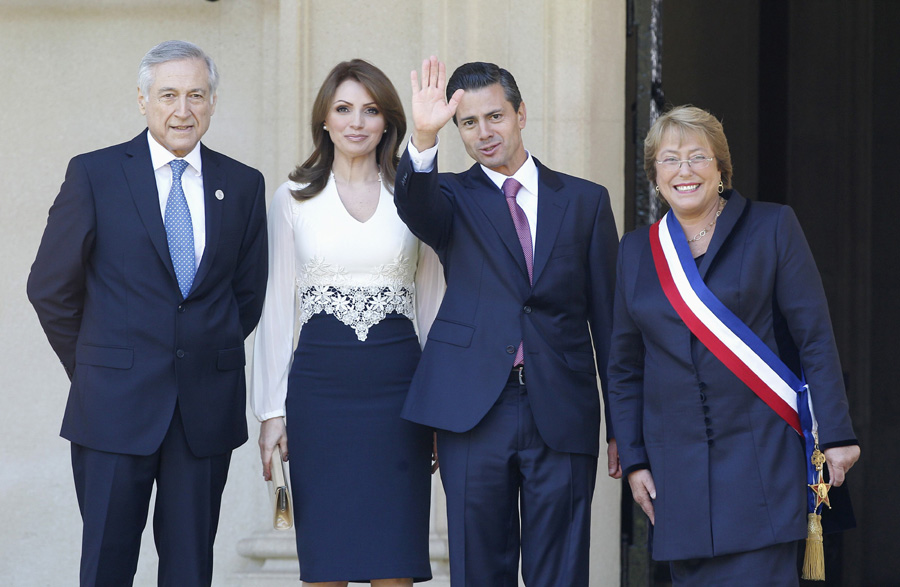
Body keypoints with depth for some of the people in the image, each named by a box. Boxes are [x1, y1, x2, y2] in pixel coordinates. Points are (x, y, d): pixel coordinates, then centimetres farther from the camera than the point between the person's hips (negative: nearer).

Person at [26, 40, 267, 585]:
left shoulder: (243, 185, 7)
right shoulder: (94, 175, 0)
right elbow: (51, 287, 4)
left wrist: (212, 355, 10)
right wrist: (93, 369, 7)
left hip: (207, 411, 2)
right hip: (116, 405, -2)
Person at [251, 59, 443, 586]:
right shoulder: (294, 200, 7)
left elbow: (431, 304, 10)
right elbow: (278, 307, 7)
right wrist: (272, 410, 2)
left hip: (398, 385, 0)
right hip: (319, 386, 0)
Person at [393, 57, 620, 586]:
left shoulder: (585, 201, 10)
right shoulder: (454, 197, 9)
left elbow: (608, 317, 10)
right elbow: (416, 209, -17)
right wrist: (424, 139, -37)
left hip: (563, 417, 0)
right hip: (475, 410, 0)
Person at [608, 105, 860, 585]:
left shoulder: (772, 228, 2)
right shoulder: (637, 251, 11)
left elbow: (815, 338, -1)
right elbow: (625, 367, 15)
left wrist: (836, 434, -7)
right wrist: (633, 459, 8)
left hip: (761, 453, -3)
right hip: (678, 464, 3)